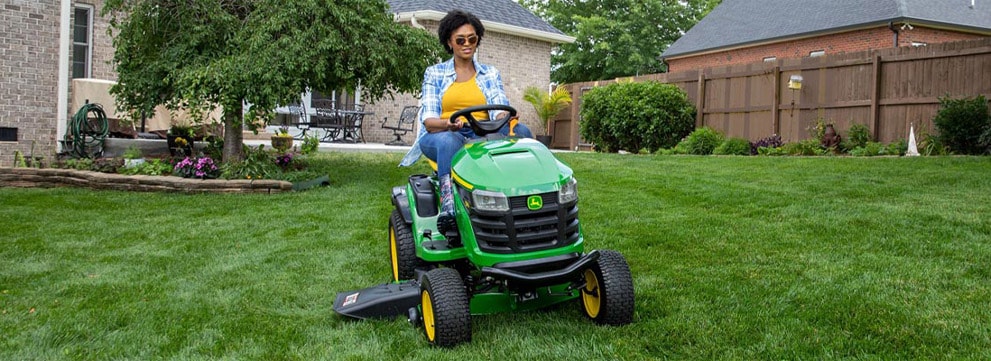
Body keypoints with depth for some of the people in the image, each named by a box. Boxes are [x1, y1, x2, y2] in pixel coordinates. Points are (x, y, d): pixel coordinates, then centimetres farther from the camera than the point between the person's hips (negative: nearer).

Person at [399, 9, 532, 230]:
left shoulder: (490, 74, 14)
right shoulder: (434, 73, 9)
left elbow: (500, 108, -1)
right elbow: (429, 120, -3)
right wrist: (449, 124, -28)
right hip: (440, 137, -2)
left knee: (522, 132, -28)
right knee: (449, 141, -40)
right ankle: (448, 208, -52)